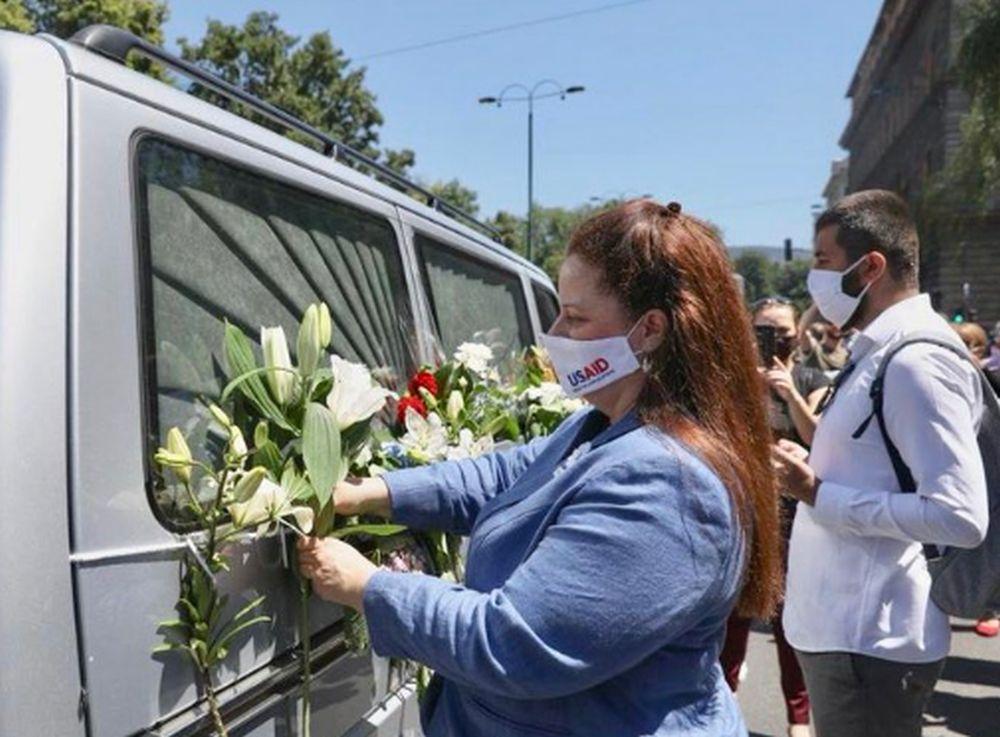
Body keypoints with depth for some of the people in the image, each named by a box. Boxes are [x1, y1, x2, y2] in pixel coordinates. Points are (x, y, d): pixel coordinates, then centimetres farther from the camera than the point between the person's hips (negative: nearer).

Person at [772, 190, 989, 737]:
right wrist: (812, 470, 5)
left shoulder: (916, 362, -20)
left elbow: (961, 518, -26)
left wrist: (817, 494, -21)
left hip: (869, 639, -9)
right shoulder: (881, 352, 10)